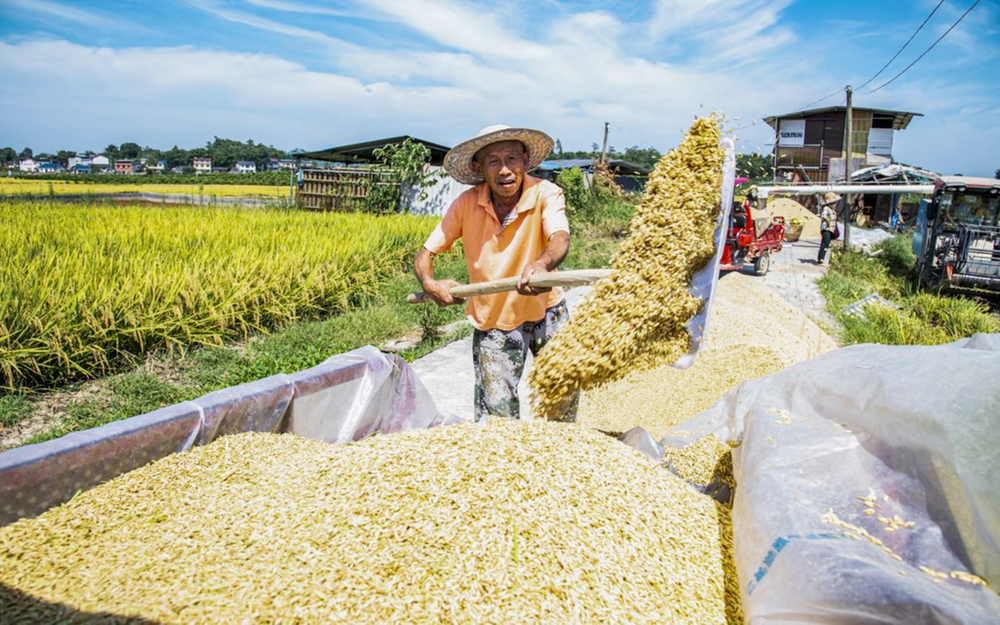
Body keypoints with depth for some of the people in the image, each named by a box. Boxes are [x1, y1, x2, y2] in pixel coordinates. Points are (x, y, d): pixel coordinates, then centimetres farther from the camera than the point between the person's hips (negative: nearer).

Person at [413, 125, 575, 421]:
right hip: (492, 321, 0)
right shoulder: (466, 204, -10)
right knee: (497, 415, 2)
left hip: (546, 311, 0)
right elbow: (425, 254, -4)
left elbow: (560, 238, -33)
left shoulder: (545, 194, -14)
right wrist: (430, 283, -25)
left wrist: (541, 264, -55)